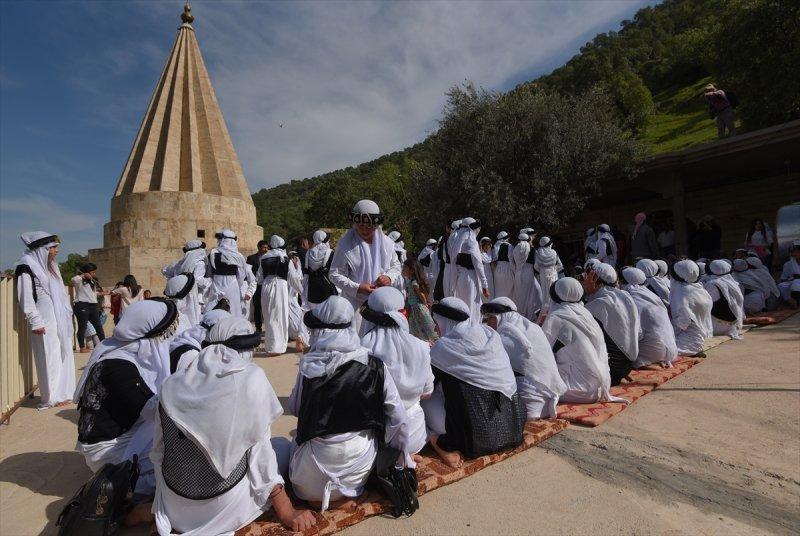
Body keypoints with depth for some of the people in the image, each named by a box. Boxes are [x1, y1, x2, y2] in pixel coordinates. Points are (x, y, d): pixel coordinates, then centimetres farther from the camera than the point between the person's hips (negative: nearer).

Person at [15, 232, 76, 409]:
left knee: (64, 355, 10)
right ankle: (51, 398, 6)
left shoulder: (49, 265, 17)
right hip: (45, 321, -8)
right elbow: (25, 297, -13)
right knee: (49, 357, -3)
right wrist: (35, 322, -16)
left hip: (61, 319, 8)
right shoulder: (27, 266, -8)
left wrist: (68, 313, 16)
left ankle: (63, 392, 20)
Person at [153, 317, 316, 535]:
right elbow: (259, 446, -12)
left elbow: (158, 452, 4)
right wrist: (286, 511, -1)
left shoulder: (171, 384, -7)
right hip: (223, 509, -4)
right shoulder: (251, 377, -18)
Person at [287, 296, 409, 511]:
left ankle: (318, 494, 9)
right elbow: (398, 419, -10)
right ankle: (345, 493, 13)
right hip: (361, 462, 3)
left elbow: (294, 408, 1)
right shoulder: (374, 366, -14)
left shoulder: (309, 367, -16)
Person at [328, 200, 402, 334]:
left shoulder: (386, 242, 3)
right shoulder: (345, 244, -9)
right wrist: (357, 288, -19)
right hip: (355, 304, -4)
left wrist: (389, 277, -8)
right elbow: (334, 274, -7)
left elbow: (396, 265, 15)